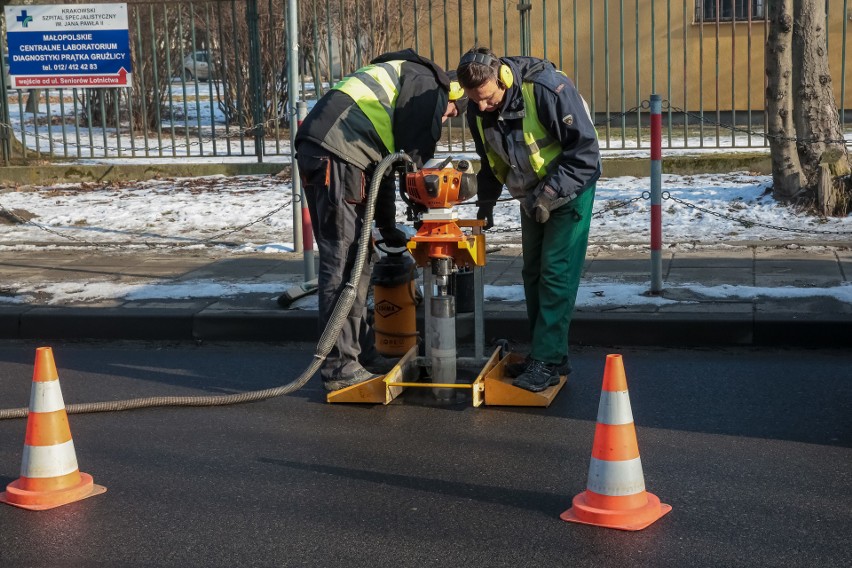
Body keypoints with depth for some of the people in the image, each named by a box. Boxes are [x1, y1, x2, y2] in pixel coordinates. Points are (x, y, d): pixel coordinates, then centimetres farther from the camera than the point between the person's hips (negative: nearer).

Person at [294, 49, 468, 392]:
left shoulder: (395, 82, 33)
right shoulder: (426, 82, 5)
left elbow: (383, 165, 32)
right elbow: (417, 150, -4)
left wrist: (387, 226, 29)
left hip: (316, 153, 10)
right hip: (337, 158, -10)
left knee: (356, 260, 15)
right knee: (342, 264, -7)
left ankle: (359, 353, 23)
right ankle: (340, 368, -4)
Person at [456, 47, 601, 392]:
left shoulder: (546, 89, -30)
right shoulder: (478, 111, -9)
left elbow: (585, 151, -26)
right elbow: (490, 161, 11)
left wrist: (550, 194, -29)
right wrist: (486, 202, 7)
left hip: (570, 190, -7)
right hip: (532, 196, 7)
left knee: (556, 272, -13)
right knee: (533, 273, 9)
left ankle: (547, 361, -11)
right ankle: (548, 355, 18)